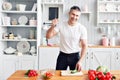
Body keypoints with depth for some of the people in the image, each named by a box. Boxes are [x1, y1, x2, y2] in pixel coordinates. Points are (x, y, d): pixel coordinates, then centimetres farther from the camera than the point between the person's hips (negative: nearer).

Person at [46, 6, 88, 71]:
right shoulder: (60, 25, -6)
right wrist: (52, 26, -27)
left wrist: (80, 61, -15)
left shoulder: (82, 28, -9)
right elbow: (48, 36, -9)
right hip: (62, 56, 1)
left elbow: (84, 45, -7)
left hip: (75, 56, 0)